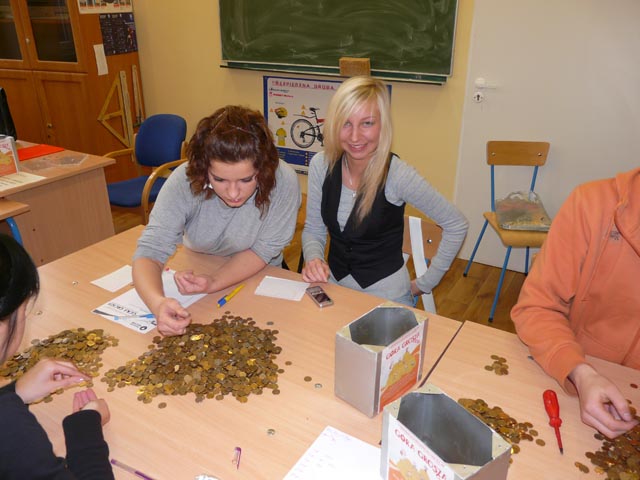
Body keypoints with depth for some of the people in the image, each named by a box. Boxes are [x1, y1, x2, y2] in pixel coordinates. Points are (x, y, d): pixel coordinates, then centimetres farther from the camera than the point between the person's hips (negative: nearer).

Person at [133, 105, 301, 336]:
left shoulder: (283, 182, -29)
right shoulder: (184, 181, -27)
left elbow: (263, 251, -18)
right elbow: (150, 251, -27)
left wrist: (214, 282, -34)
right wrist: (158, 303, -48)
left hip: (258, 279, -1)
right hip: (196, 273, 2)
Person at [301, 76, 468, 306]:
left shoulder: (398, 175, -21)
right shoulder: (321, 165, -8)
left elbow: (457, 225, -10)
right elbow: (313, 229, 2)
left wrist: (425, 283, -5)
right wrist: (313, 260, -18)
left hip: (385, 295, -2)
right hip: (334, 285, 2)